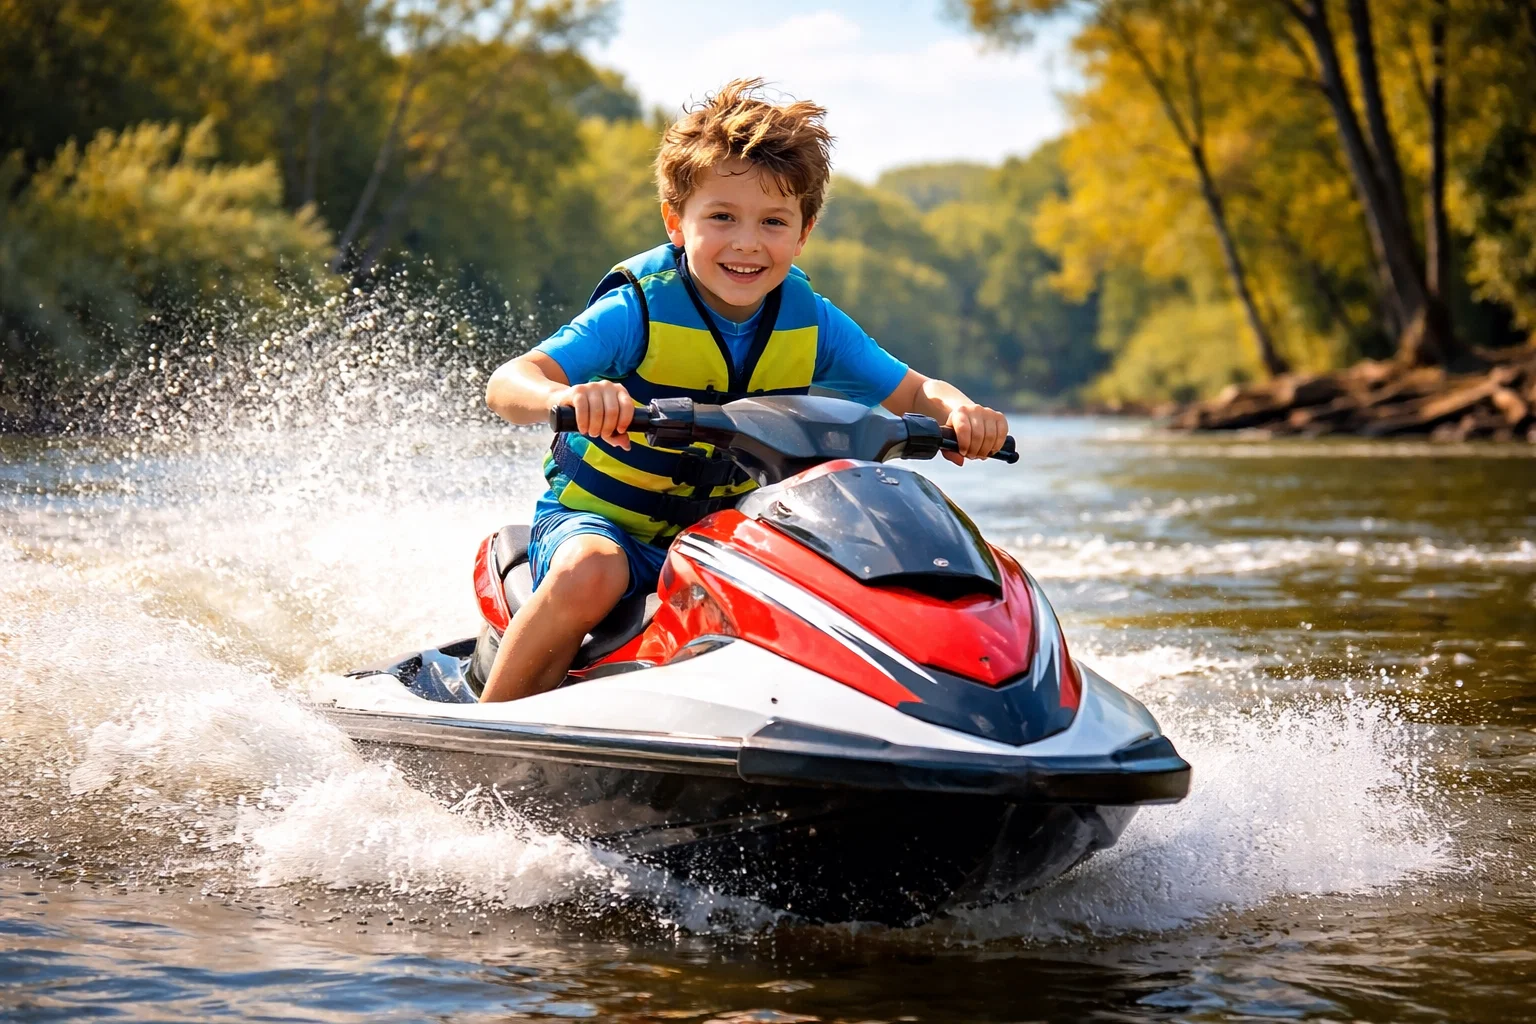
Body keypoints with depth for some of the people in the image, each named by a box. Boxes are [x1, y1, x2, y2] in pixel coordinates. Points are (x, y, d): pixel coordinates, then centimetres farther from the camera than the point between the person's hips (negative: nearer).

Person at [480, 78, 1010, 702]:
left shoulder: (811, 323, -4)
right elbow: (506, 384, -28)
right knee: (589, 574, -37)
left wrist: (959, 411, -23)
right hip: (601, 521, -4)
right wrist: (565, 397, -52)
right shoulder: (640, 310, -18)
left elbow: (914, 393, 2)